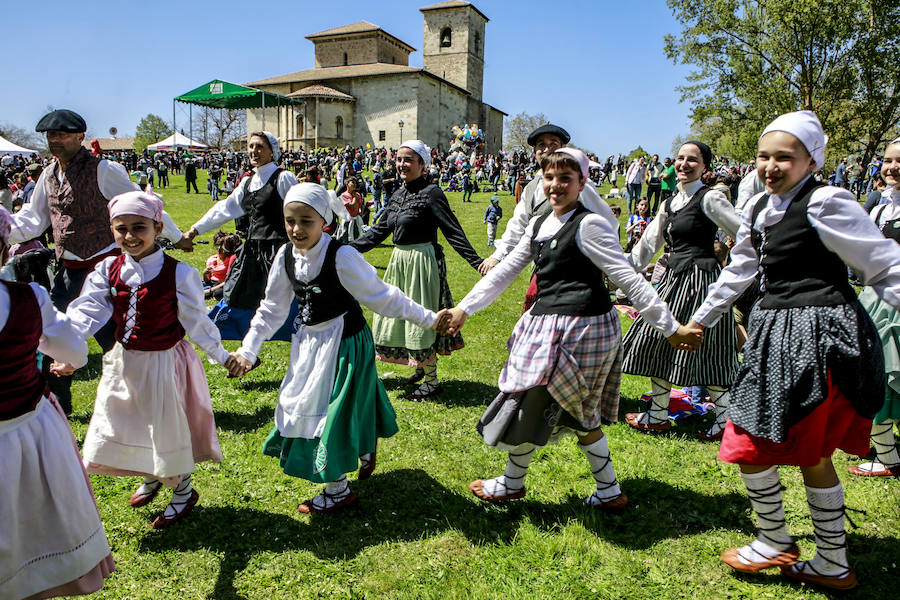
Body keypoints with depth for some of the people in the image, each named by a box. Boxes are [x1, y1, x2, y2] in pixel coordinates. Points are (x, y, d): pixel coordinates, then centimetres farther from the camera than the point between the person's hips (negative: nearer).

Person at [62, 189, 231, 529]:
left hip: (164, 362, -5)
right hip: (124, 361, 5)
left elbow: (196, 321, -9)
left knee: (167, 426, 8)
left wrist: (220, 355, -4)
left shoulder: (178, 274, -16)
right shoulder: (108, 271, -3)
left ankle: (183, 491, 34)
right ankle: (150, 478, 49)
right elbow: (85, 312, -10)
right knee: (122, 424, 20)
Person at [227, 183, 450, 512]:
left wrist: (427, 318, -13)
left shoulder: (341, 256, -23)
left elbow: (381, 296, -15)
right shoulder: (286, 256, -4)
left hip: (344, 342, -7)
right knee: (308, 406, 20)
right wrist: (248, 349, 3)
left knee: (333, 409, 0)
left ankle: (338, 489, 24)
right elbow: (272, 309, 5)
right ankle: (366, 451, 47)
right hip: (311, 341, 7)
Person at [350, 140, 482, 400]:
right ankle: (422, 366, 35)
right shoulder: (398, 195, 11)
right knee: (398, 316, 15)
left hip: (422, 261, -8)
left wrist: (477, 262, -26)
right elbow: (379, 230, 17)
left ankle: (432, 381, 14)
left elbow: (453, 231, -17)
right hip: (399, 262, 8)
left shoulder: (431, 192, -11)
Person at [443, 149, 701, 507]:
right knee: (580, 414, 17)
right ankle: (610, 493, 33)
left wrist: (670, 328, -13)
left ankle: (511, 484, 27)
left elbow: (629, 279, -13)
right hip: (548, 325, 8)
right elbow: (505, 271, 15)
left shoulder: (589, 224, -11)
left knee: (530, 406, 4)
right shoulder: (538, 225, 13)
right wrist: (465, 307, 11)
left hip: (579, 328, -8)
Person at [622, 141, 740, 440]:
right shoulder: (669, 204, 15)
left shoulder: (709, 198, -7)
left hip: (700, 278, -8)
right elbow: (648, 245, 17)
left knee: (703, 346, -4)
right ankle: (659, 414, 21)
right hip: (675, 278, 8)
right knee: (658, 339, 9)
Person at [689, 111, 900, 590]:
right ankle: (833, 565, 33)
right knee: (811, 455, 17)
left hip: (815, 334, -9)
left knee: (749, 445, -1)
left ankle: (775, 544, 23)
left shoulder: (825, 203, -12)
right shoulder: (758, 209, 11)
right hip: (777, 332, 9)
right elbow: (739, 272, 23)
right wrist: (699, 319, 30)